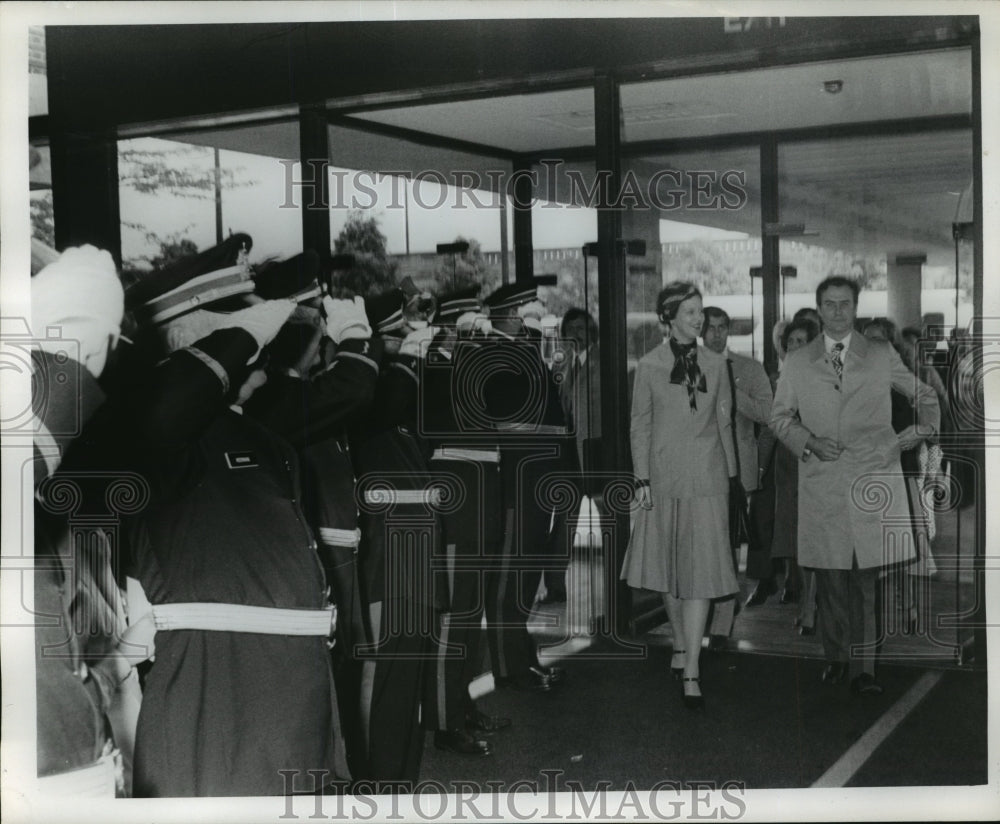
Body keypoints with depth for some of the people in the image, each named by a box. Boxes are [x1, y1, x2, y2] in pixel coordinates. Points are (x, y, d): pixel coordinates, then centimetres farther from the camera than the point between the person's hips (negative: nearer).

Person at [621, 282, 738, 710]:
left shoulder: (715, 364, 7)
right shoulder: (649, 366, 2)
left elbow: (724, 422, 11)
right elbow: (640, 426, 3)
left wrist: (731, 473, 9)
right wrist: (642, 478, -3)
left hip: (707, 478, 0)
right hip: (665, 477, 0)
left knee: (701, 570, -6)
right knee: (669, 567, 10)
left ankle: (690, 671, -5)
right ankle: (681, 644, 30)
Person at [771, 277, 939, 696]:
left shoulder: (882, 356, 10)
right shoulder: (797, 363, 10)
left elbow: (925, 395, 22)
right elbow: (780, 416, 15)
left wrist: (919, 432, 9)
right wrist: (809, 442, -1)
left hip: (872, 476, 0)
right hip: (821, 483, 1)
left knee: (867, 575, -2)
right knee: (829, 576, 2)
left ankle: (864, 666, 2)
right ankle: (836, 657, 15)